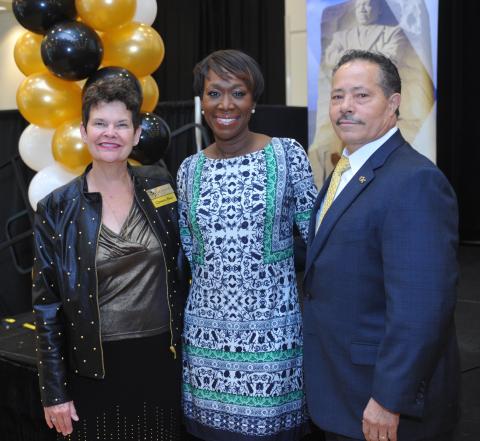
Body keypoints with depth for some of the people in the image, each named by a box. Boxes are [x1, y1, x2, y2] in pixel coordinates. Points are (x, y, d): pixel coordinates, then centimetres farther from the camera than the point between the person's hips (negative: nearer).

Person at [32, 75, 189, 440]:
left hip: (162, 358, 2)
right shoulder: (57, 208, -5)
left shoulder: (160, 186, 0)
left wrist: (184, 337, 7)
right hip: (95, 368, -2)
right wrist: (54, 392, -3)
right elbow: (47, 304, -3)